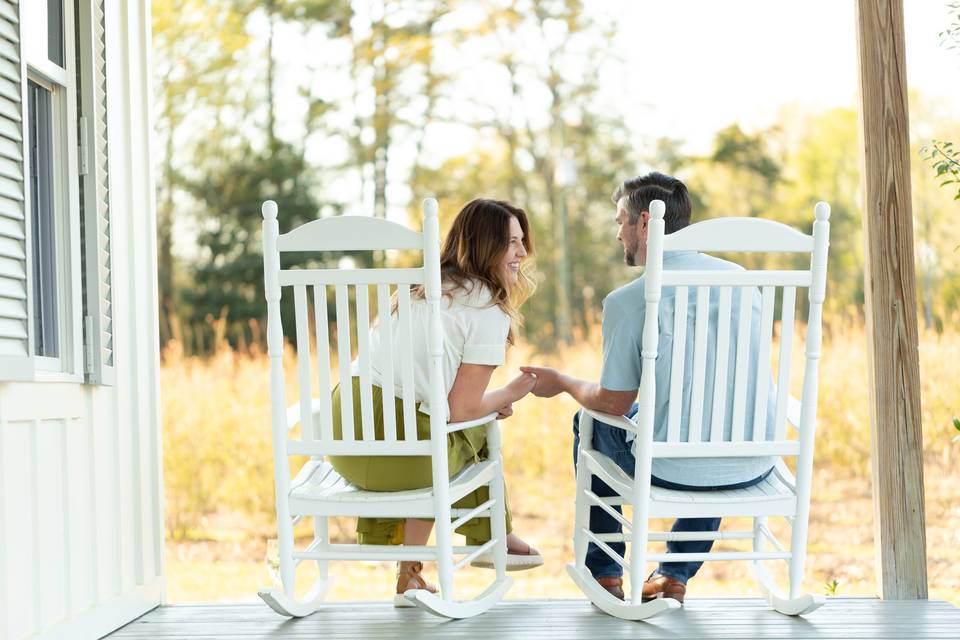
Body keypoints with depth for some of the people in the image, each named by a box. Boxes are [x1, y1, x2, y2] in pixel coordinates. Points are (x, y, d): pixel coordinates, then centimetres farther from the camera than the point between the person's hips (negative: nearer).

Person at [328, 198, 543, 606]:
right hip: (402, 451, -7)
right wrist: (510, 394, 13)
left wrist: (490, 402, 22)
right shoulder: (489, 312, -5)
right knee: (477, 431, 23)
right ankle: (490, 538, 35)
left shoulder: (421, 290, 19)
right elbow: (461, 410, -5)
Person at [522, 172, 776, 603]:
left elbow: (613, 402, -4)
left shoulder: (627, 301, -11)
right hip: (753, 468, 5)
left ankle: (605, 575, 33)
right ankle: (676, 575, 34)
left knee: (590, 423, 25)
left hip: (675, 471, -4)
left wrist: (562, 383, 18)